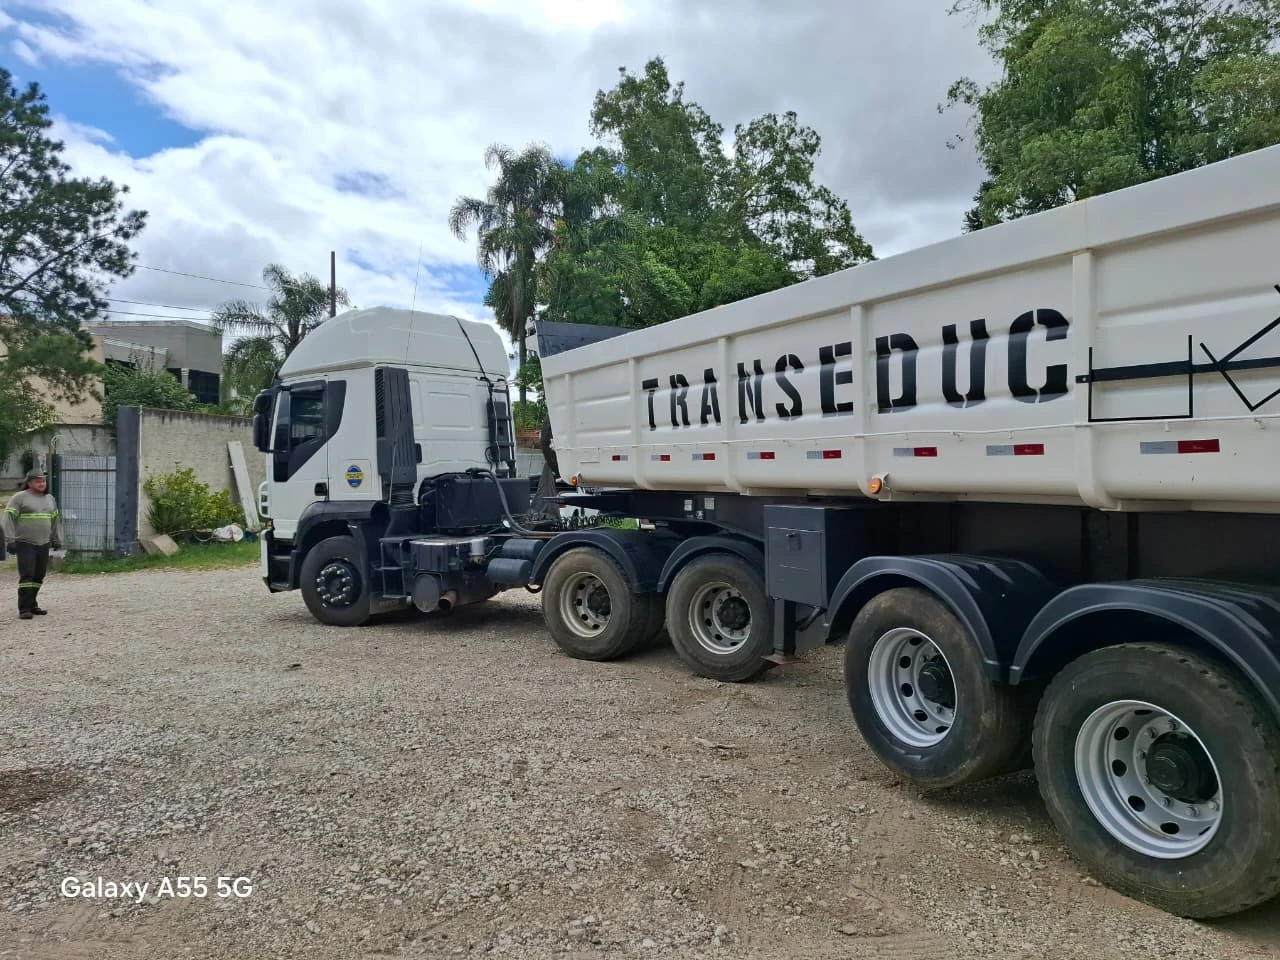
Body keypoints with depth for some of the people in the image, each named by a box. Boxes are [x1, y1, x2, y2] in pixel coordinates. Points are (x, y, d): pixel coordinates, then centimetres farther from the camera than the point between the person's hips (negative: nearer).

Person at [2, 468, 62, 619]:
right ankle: (24, 609, -6)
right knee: (27, 576, -9)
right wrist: (10, 540, -13)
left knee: (39, 577, 8)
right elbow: (9, 518, -7)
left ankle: (32, 605, 19)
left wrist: (57, 540, 20)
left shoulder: (50, 499, 16)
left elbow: (56, 520, 22)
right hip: (25, 544, -5)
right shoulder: (19, 498, -3)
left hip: (43, 545, 6)